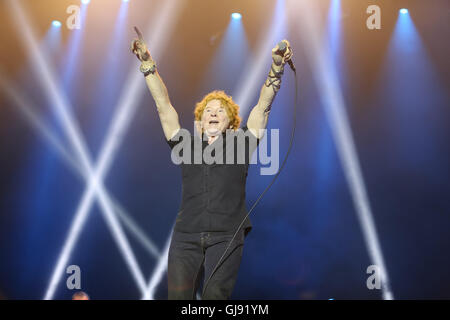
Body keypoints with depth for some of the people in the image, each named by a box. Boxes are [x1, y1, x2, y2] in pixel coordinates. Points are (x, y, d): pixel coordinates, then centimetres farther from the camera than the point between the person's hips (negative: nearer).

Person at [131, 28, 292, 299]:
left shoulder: (240, 143, 14)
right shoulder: (187, 144, 17)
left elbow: (263, 106, 7)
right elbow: (163, 105, 15)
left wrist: (277, 68, -3)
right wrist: (148, 65, 11)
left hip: (227, 236, -1)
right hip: (186, 236, 1)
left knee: (216, 296, -14)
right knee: (178, 295, -12)